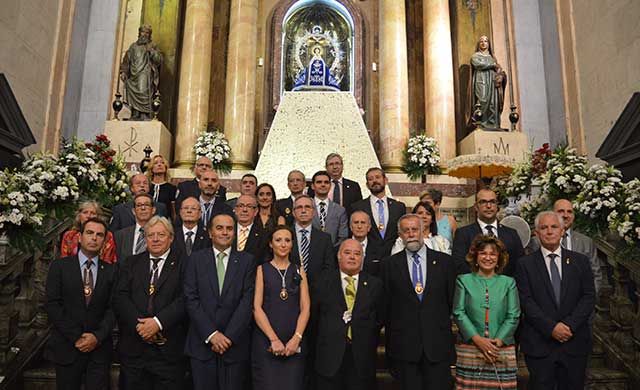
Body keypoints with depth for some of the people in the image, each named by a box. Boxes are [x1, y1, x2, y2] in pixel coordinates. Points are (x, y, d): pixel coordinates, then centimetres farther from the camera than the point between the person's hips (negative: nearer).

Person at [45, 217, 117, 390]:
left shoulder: (111, 271, 5)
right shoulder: (59, 266, 1)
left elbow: (113, 308, 1)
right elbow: (52, 305, -5)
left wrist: (97, 336, -13)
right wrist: (76, 337, -11)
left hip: (99, 348, 1)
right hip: (66, 348, -1)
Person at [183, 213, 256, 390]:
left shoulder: (247, 260, 3)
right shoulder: (196, 259, 4)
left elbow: (247, 300, -4)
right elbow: (190, 299, -3)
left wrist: (228, 337, -11)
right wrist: (211, 334, -11)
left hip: (235, 345, 0)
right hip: (202, 344, 1)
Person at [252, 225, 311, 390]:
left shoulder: (299, 271, 10)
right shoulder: (262, 270, 4)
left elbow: (305, 308, 3)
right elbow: (257, 308, -4)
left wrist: (297, 338, -10)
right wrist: (274, 339, -13)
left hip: (294, 342, 2)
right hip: (266, 340, -2)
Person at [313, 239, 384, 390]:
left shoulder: (374, 284, 6)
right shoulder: (324, 281, 3)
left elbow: (379, 320, 7)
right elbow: (314, 315, 4)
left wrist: (370, 346, 4)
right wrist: (323, 342, 3)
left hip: (362, 360, 1)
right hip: (330, 358, -1)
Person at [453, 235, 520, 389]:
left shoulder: (508, 282, 12)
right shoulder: (464, 280, 8)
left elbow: (513, 316, 4)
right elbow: (458, 313, 1)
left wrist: (498, 341, -9)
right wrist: (477, 339, -10)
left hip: (502, 351, 1)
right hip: (470, 350, -1)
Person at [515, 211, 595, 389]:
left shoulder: (580, 261, 8)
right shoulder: (525, 264, 1)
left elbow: (589, 297, 1)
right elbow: (526, 301, -6)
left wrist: (570, 325, -10)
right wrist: (551, 327, -14)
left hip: (575, 342, 2)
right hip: (539, 344, -2)